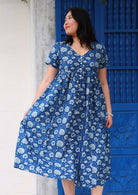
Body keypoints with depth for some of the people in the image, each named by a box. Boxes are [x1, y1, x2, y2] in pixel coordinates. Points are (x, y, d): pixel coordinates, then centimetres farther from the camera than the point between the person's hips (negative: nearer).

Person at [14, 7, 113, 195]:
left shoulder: (99, 49, 6)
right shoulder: (59, 48, 5)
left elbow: (103, 82, 10)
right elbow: (47, 80, 5)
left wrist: (109, 111, 5)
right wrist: (32, 107, -1)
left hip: (91, 107, 0)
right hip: (64, 105, 0)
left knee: (96, 153, -3)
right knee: (65, 152, 0)